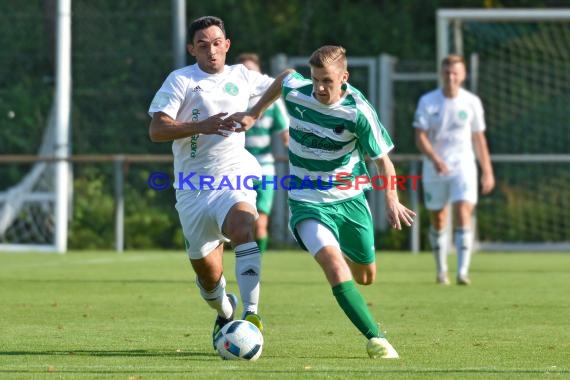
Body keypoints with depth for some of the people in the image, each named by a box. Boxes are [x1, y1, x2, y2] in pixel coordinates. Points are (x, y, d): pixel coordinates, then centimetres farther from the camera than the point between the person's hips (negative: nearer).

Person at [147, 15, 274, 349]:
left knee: (242, 227, -32)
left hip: (234, 175, 1)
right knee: (207, 271, 6)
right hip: (193, 186, 0)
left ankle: (251, 314, -39)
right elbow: (157, 130, -13)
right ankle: (225, 312, 39)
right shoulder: (181, 81, -3)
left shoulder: (241, 77, 10)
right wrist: (202, 126, -24)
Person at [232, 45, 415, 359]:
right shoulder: (295, 91, -12)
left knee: (366, 276, 15)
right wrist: (255, 113, 16)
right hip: (308, 201, -1)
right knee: (333, 261, -27)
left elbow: (382, 158, -12)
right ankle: (375, 338, -28)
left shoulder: (358, 111, -18)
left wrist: (391, 200, -26)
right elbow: (285, 75, 13)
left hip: (350, 198, 1)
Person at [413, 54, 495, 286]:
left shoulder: (472, 102, 2)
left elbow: (479, 138, 10)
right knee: (438, 220, 9)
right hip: (434, 170, 1)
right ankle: (441, 271, 26)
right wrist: (435, 159, -27)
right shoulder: (427, 101, -3)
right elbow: (420, 137, -9)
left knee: (463, 215, -17)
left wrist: (487, 171, 10)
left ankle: (463, 271, -21)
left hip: (464, 167, 0)